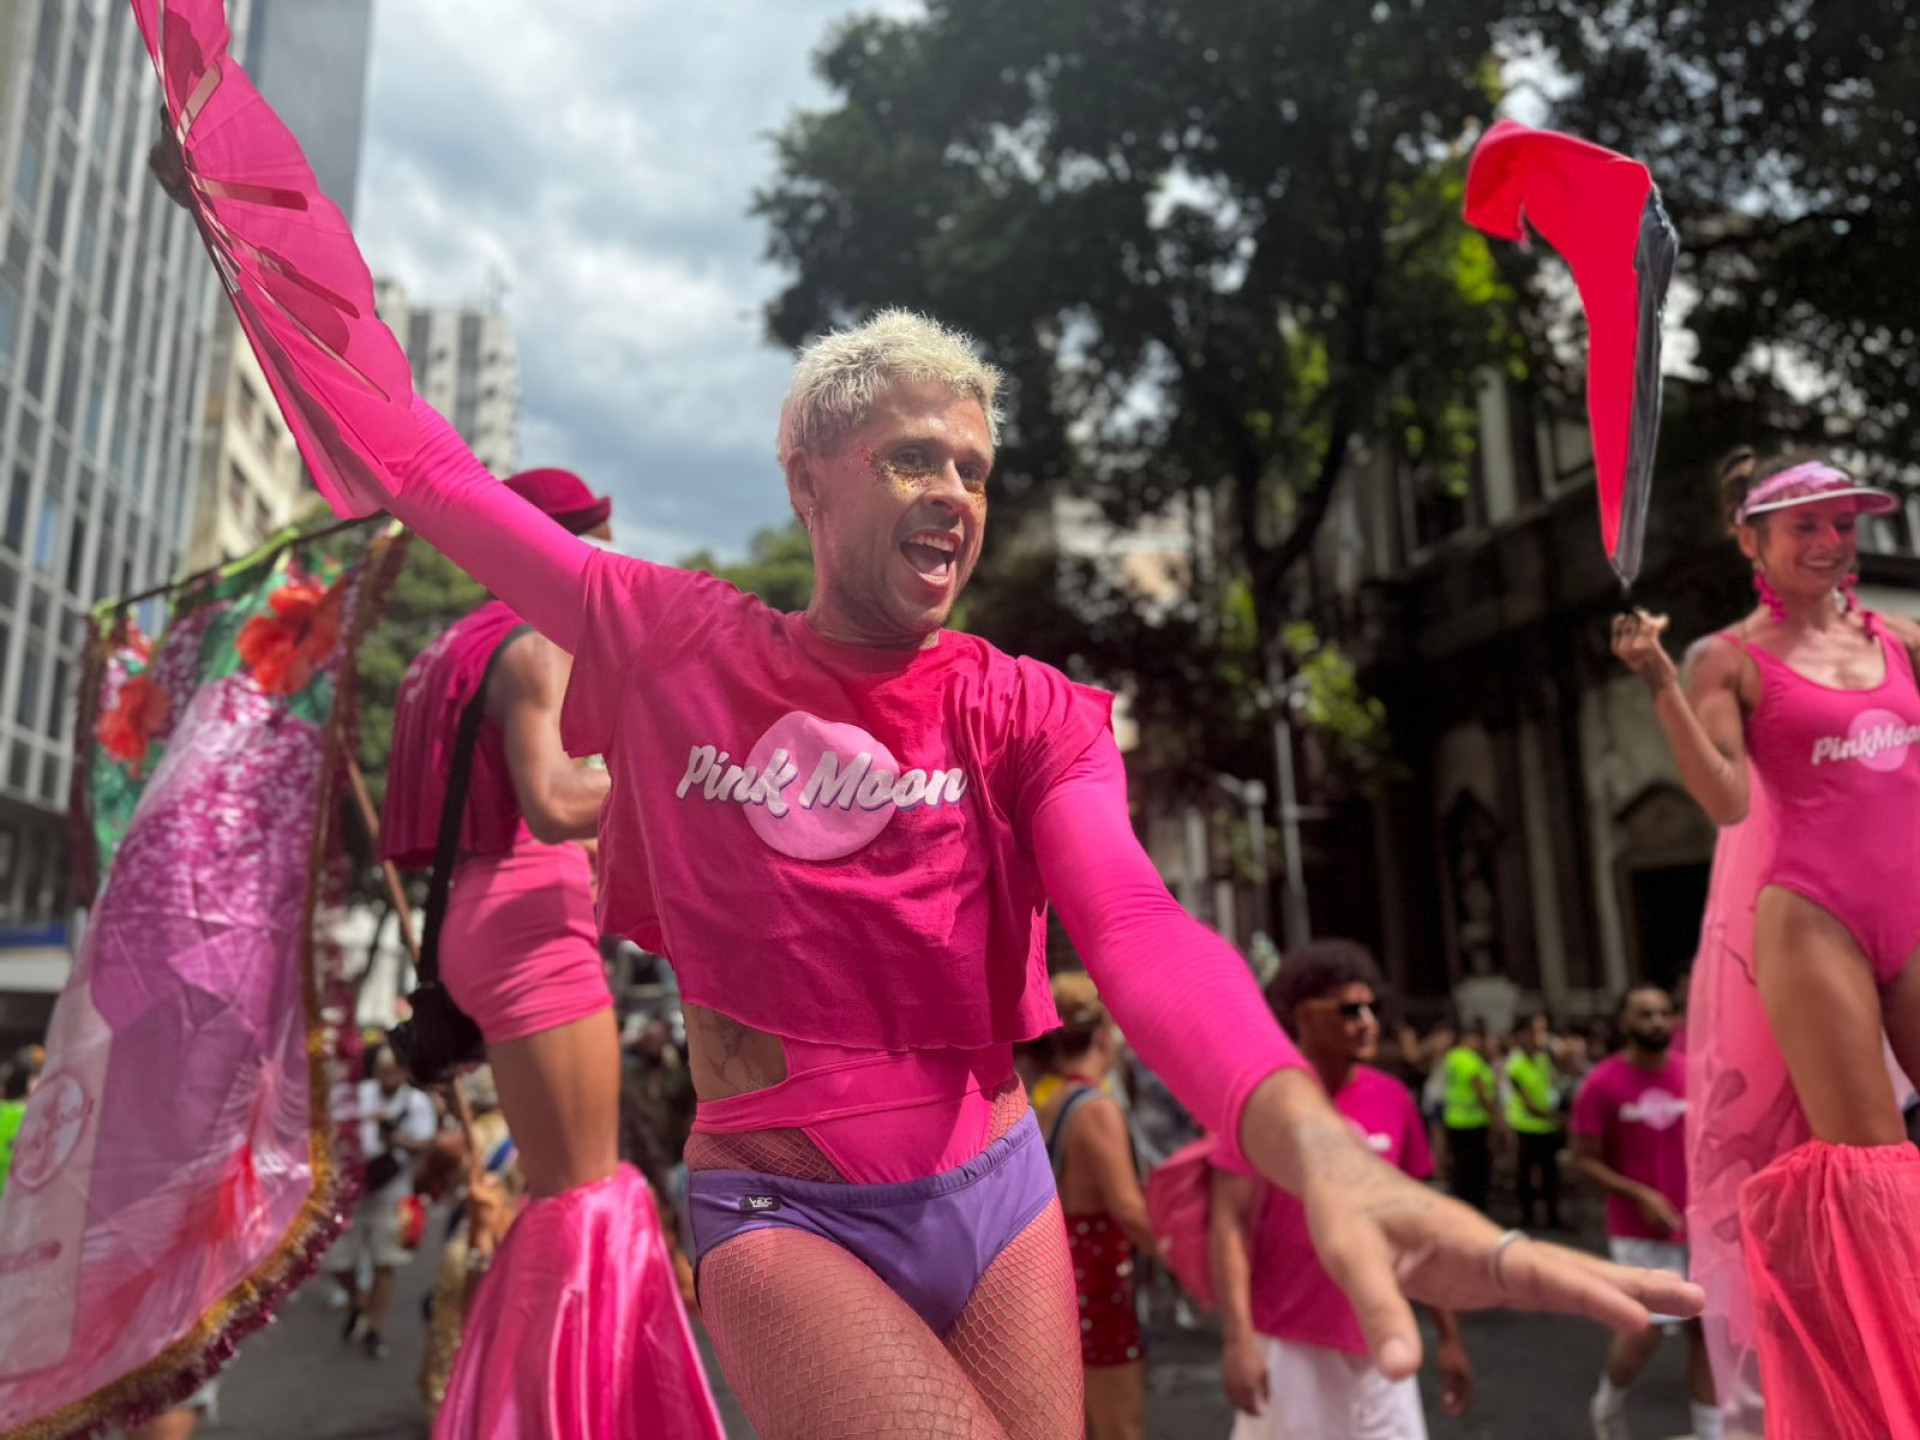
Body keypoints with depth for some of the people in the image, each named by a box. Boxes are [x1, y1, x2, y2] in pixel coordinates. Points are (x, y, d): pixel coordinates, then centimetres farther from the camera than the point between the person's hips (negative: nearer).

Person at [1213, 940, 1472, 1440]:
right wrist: (1237, 1337, -20)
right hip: (1287, 1343, -4)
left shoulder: (1394, 1100, 3)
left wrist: (1449, 1336, 11)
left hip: (1377, 1342, 4)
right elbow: (1229, 1224, -13)